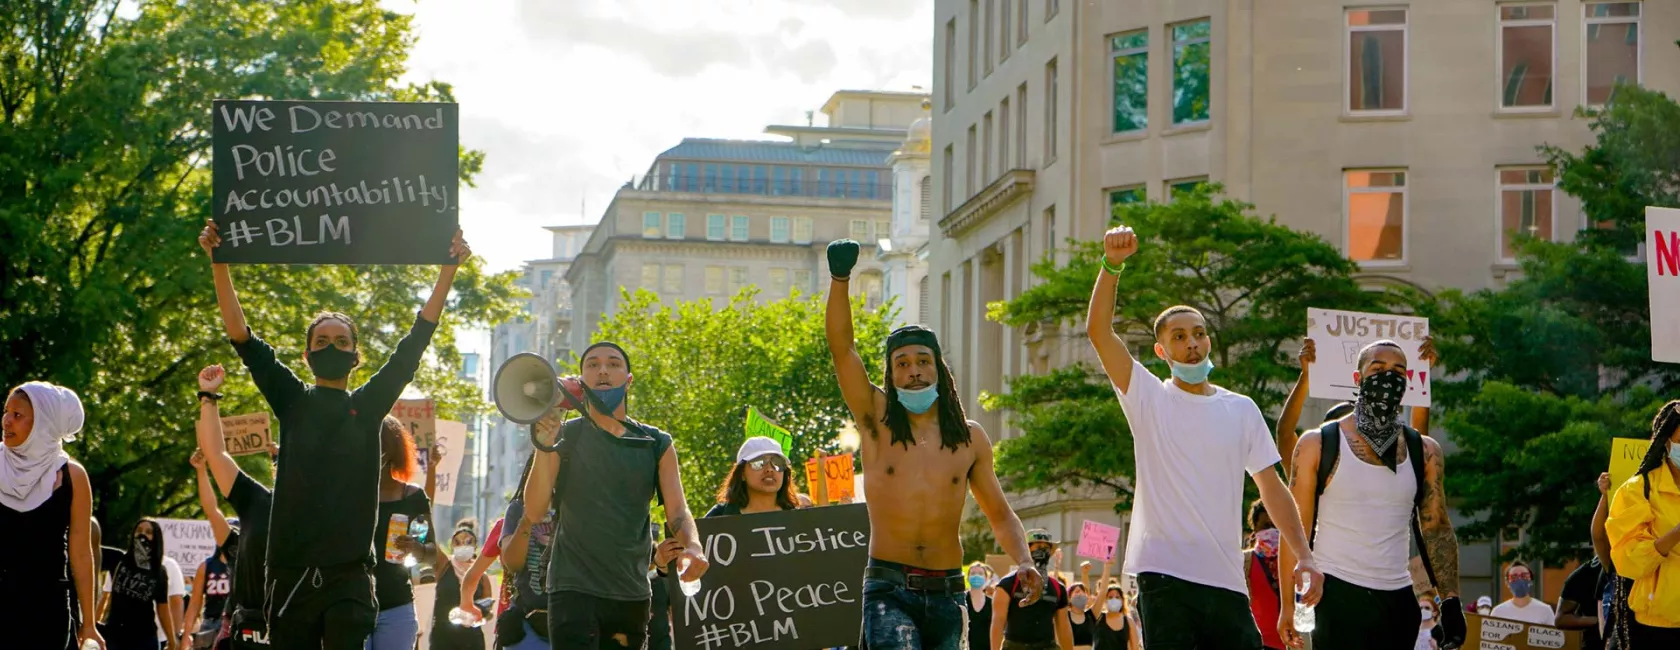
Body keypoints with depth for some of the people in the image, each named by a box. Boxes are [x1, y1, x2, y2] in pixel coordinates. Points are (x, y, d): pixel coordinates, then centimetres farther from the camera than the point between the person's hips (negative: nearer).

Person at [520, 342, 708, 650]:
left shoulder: (657, 444, 9)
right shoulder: (564, 436, 2)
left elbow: (677, 512, 1)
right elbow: (534, 512, -7)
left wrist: (693, 546, -22)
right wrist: (544, 445, -20)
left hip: (633, 593, 4)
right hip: (574, 588, -4)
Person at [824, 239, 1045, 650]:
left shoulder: (970, 438, 9)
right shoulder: (876, 419, 3)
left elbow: (1000, 514, 16)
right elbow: (841, 347, -9)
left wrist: (1023, 562, -2)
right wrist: (839, 279, -22)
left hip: (946, 593, 3)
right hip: (889, 588, -3)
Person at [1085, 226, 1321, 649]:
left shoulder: (1242, 410, 12)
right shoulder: (1148, 399, 4)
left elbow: (1271, 487, 11)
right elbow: (1099, 331, -9)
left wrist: (1304, 555, 0)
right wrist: (1112, 265, -21)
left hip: (1227, 580, 3)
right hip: (1165, 574, -3)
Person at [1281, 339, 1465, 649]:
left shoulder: (1424, 452, 9)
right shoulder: (1318, 445, -1)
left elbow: (1437, 530, 10)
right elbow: (1296, 530, -2)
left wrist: (1450, 601, 0)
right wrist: (1289, 605, -6)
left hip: (1398, 601, 4)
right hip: (1336, 597, -4)